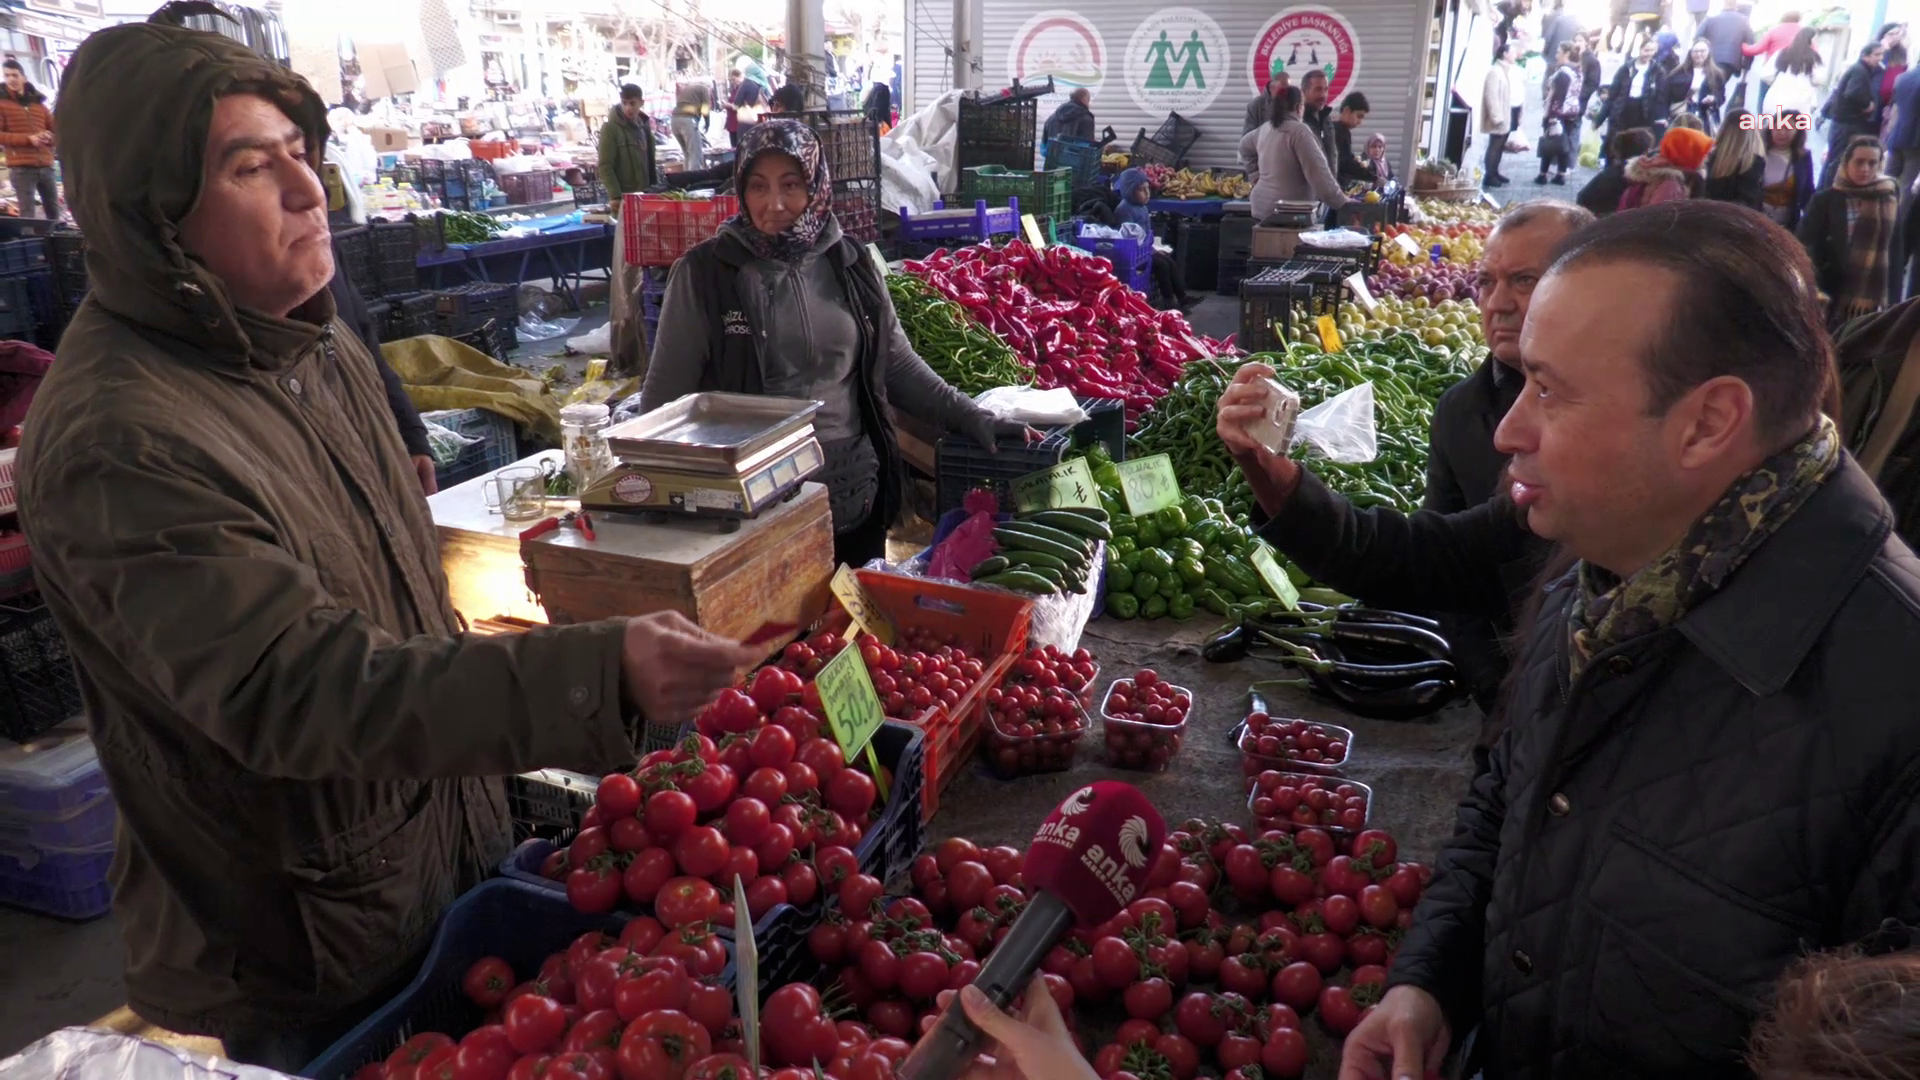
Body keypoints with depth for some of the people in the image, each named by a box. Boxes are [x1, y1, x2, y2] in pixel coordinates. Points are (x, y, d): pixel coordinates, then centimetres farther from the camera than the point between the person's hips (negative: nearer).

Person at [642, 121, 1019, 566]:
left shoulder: (849, 264, 3)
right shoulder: (704, 272, -6)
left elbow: (899, 366, 11)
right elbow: (665, 394, -2)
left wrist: (973, 418, 3)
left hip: (856, 499, 3)